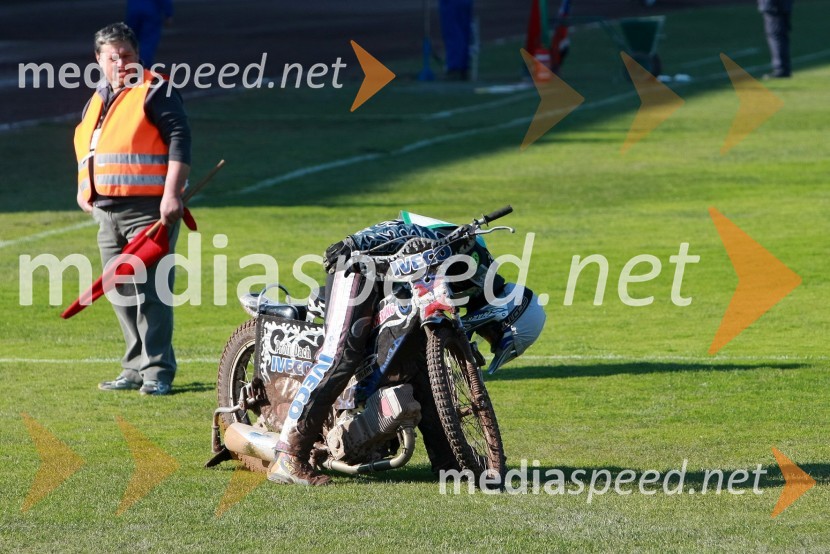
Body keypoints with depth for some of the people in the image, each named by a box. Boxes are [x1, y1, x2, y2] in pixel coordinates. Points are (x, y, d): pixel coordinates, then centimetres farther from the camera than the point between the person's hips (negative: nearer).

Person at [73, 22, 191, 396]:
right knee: (122, 296, 10)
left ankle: (158, 371, -10)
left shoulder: (155, 92, -4)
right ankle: (135, 369, 16)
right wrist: (84, 190, 18)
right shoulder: (96, 102, 20)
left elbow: (179, 139, -13)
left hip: (148, 210, -8)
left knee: (151, 293, -11)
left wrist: (172, 193, -21)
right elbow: (86, 150, 32)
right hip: (107, 213, 8)